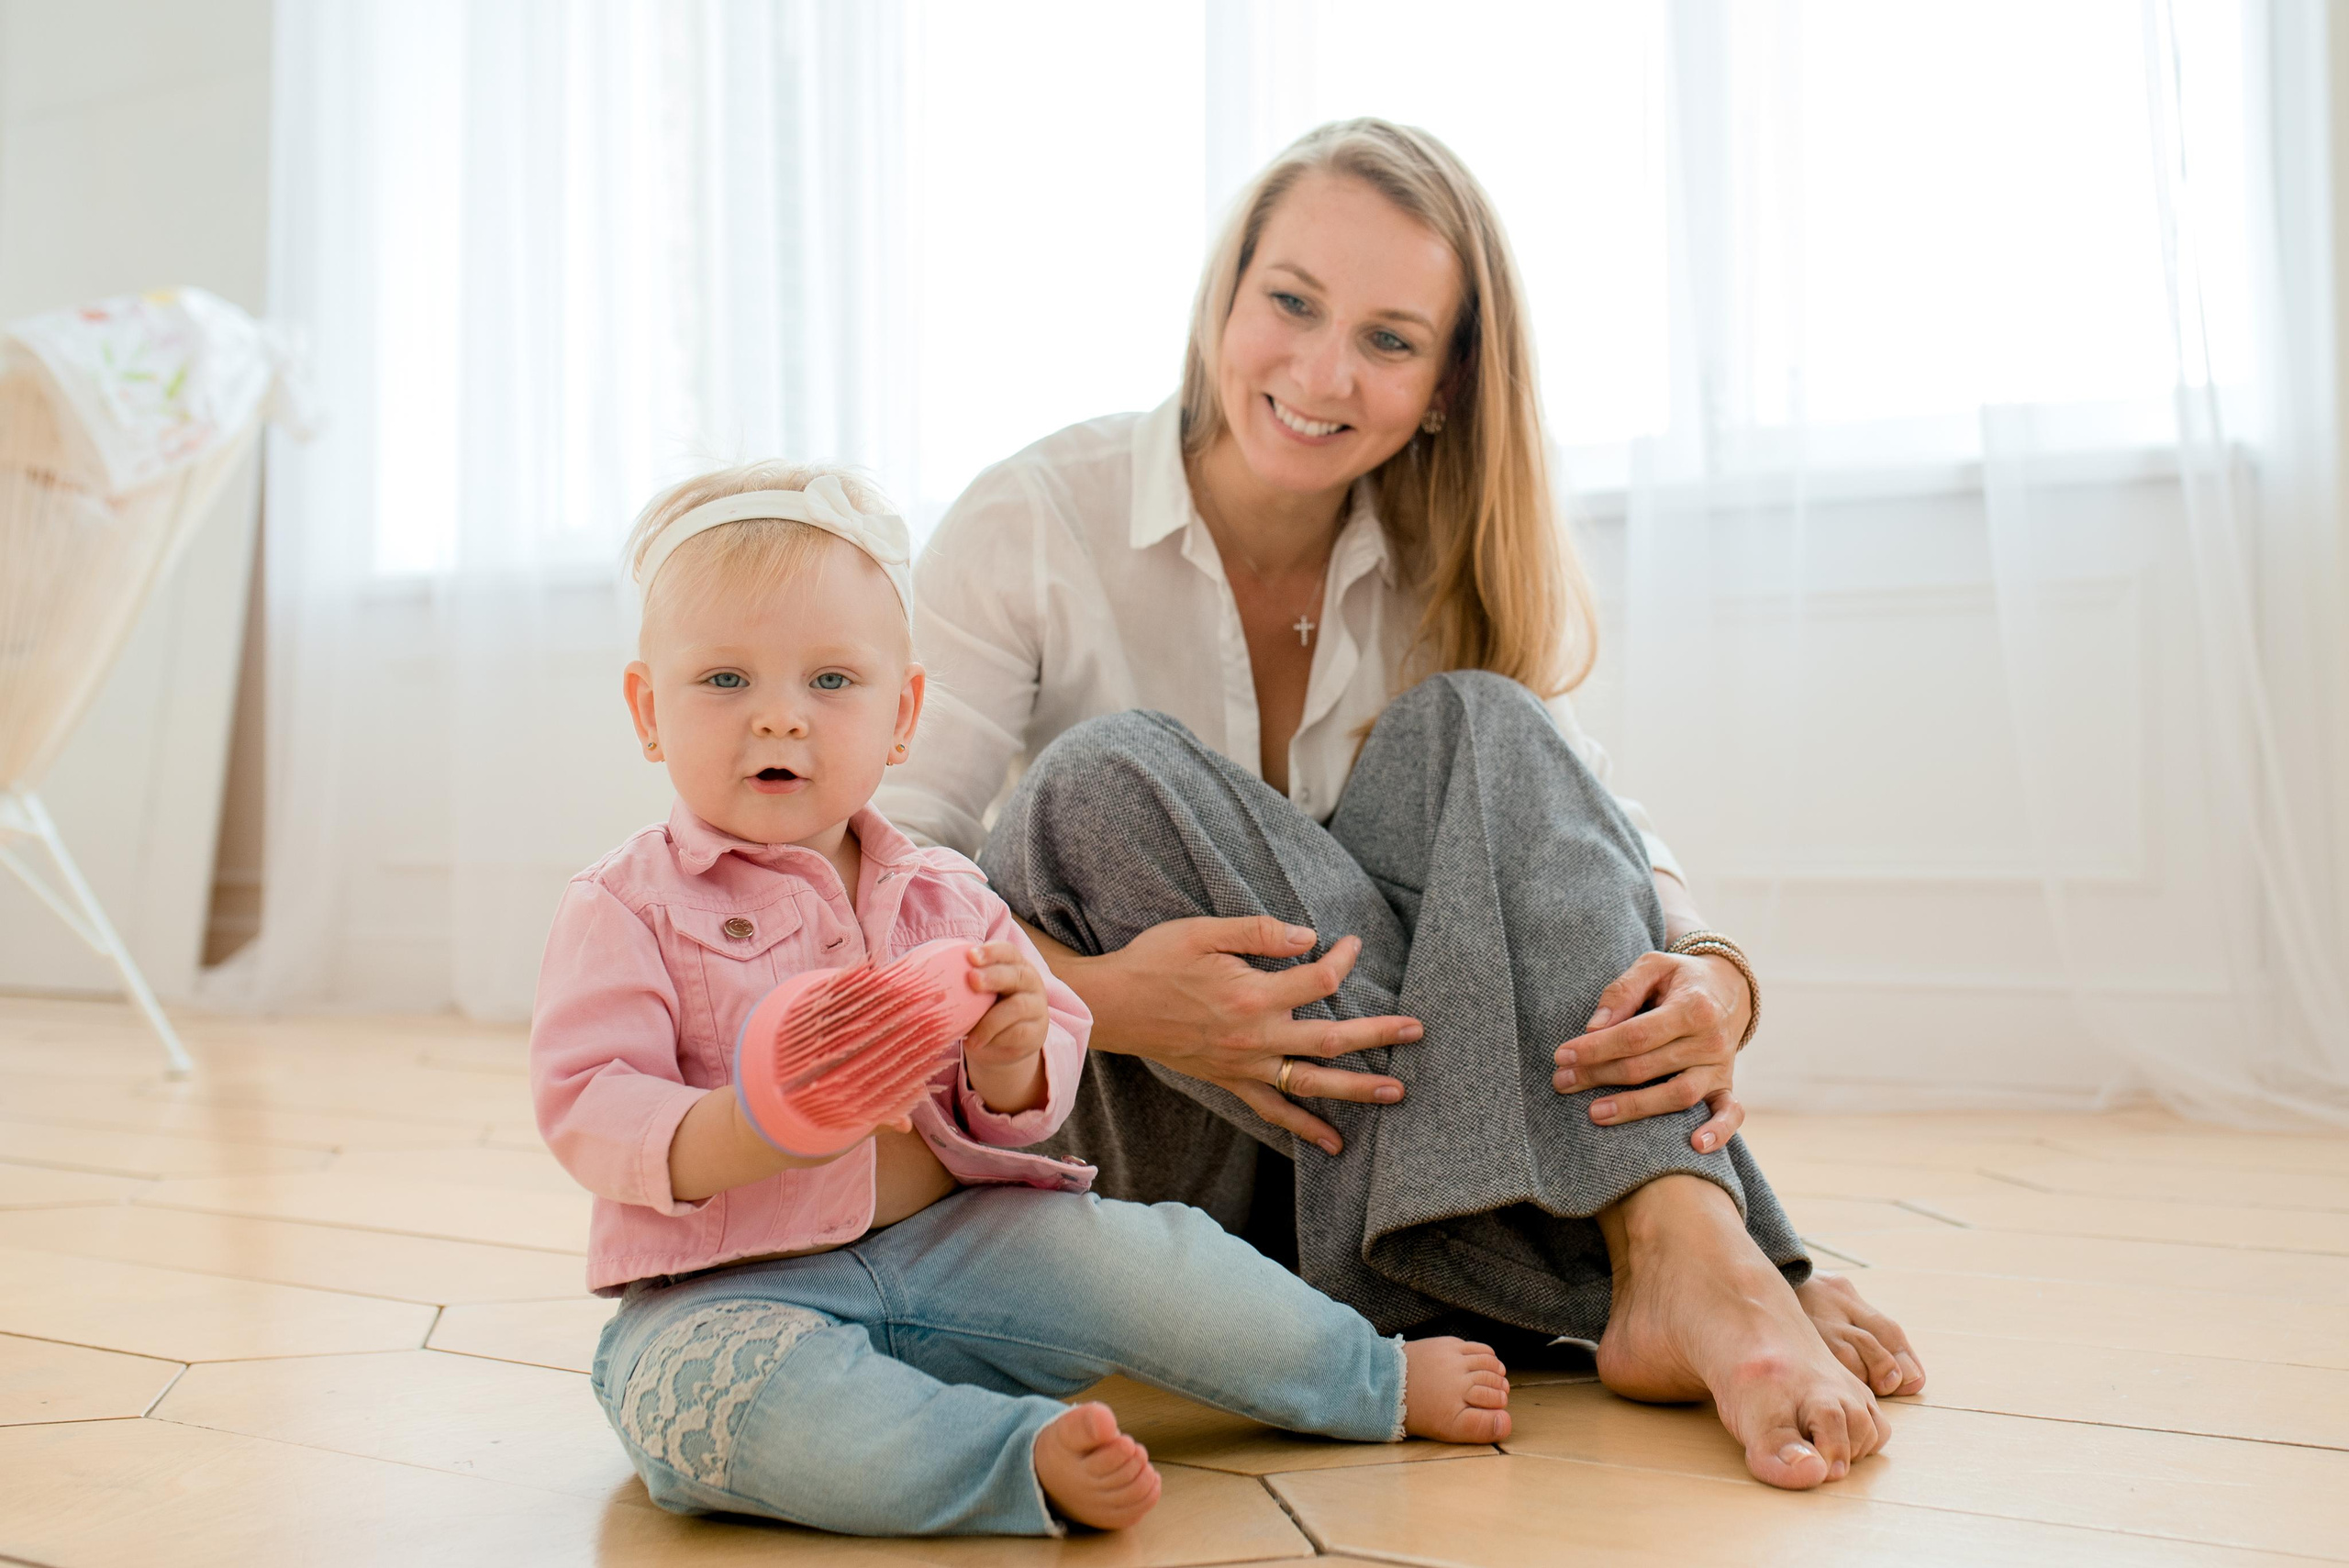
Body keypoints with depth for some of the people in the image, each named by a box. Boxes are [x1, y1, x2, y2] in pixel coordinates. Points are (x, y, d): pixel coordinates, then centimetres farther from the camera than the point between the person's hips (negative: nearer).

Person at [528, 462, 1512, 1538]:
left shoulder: (943, 898, 7)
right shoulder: (626, 907, -4)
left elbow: (1008, 1120, 10)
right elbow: (585, 1108, -13)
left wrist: (1011, 1066, -16)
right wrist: (753, 1129, -31)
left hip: (948, 1240, 3)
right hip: (728, 1294, -3)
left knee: (1137, 1254, -12)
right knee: (708, 1387, -35)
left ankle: (1380, 1381, 10)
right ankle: (1028, 1451, -35)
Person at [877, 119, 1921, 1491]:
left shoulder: (1445, 583, 3)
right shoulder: (1031, 529, -9)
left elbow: (1600, 833, -6)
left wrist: (1715, 978, -29)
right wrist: (1099, 999, -36)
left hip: (1370, 1128, 3)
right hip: (1128, 1154, -2)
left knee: (1477, 721, -19)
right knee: (1109, 775, -30)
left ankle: (1689, 1244, -34)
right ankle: (1631, 1277, -31)